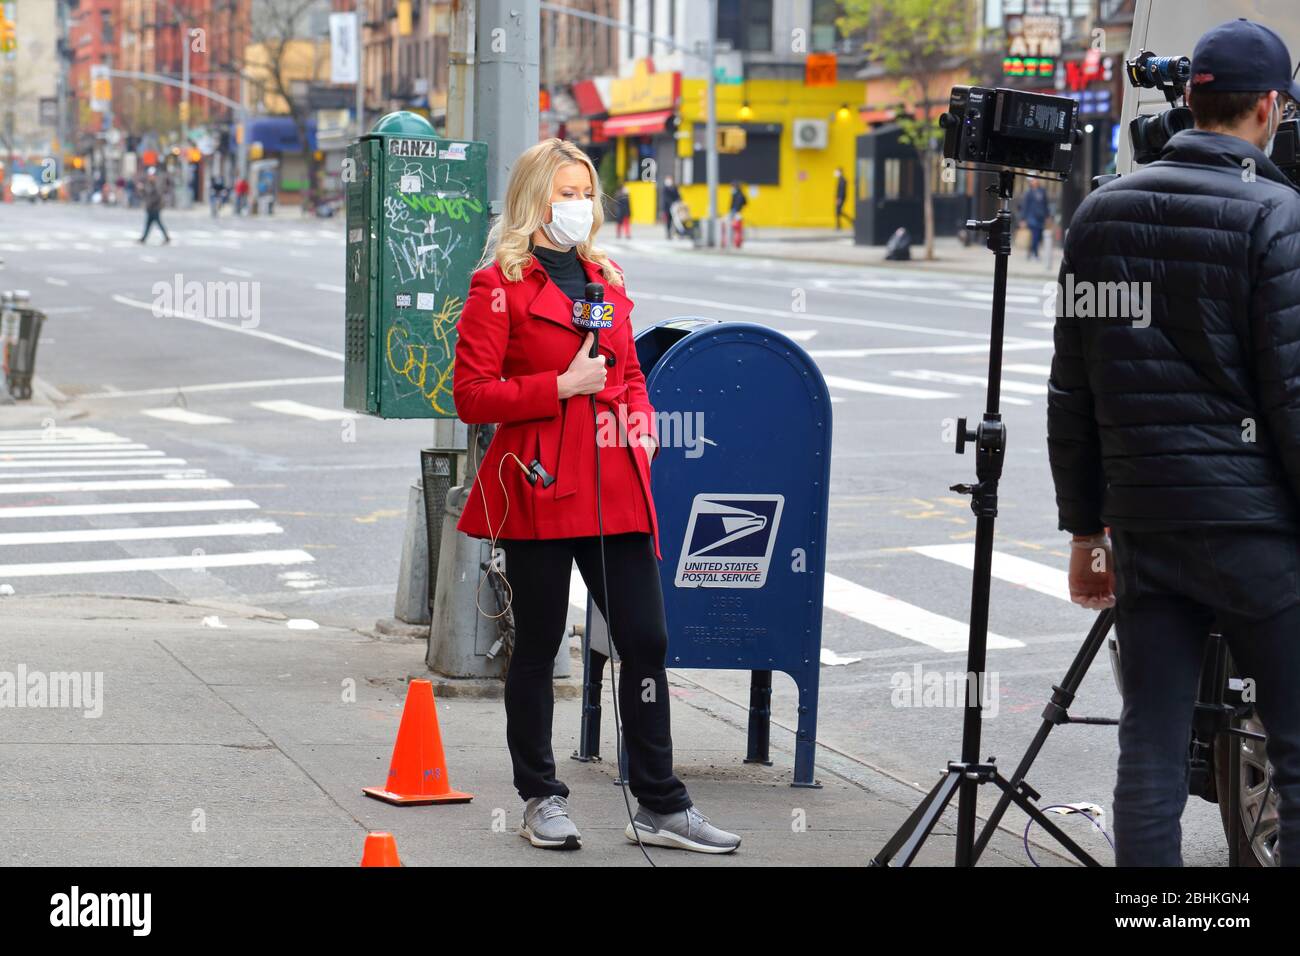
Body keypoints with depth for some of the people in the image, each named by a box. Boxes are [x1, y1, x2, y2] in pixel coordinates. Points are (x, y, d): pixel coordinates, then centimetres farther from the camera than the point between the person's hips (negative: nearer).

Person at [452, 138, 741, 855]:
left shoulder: (605, 278, 16)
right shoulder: (499, 285, -3)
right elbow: (472, 395, -8)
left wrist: (641, 422, 7)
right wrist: (560, 387, -15)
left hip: (614, 485, 6)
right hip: (540, 484, -5)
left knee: (646, 640, 2)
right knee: (538, 645, 5)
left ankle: (660, 807, 9)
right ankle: (541, 800, 17)